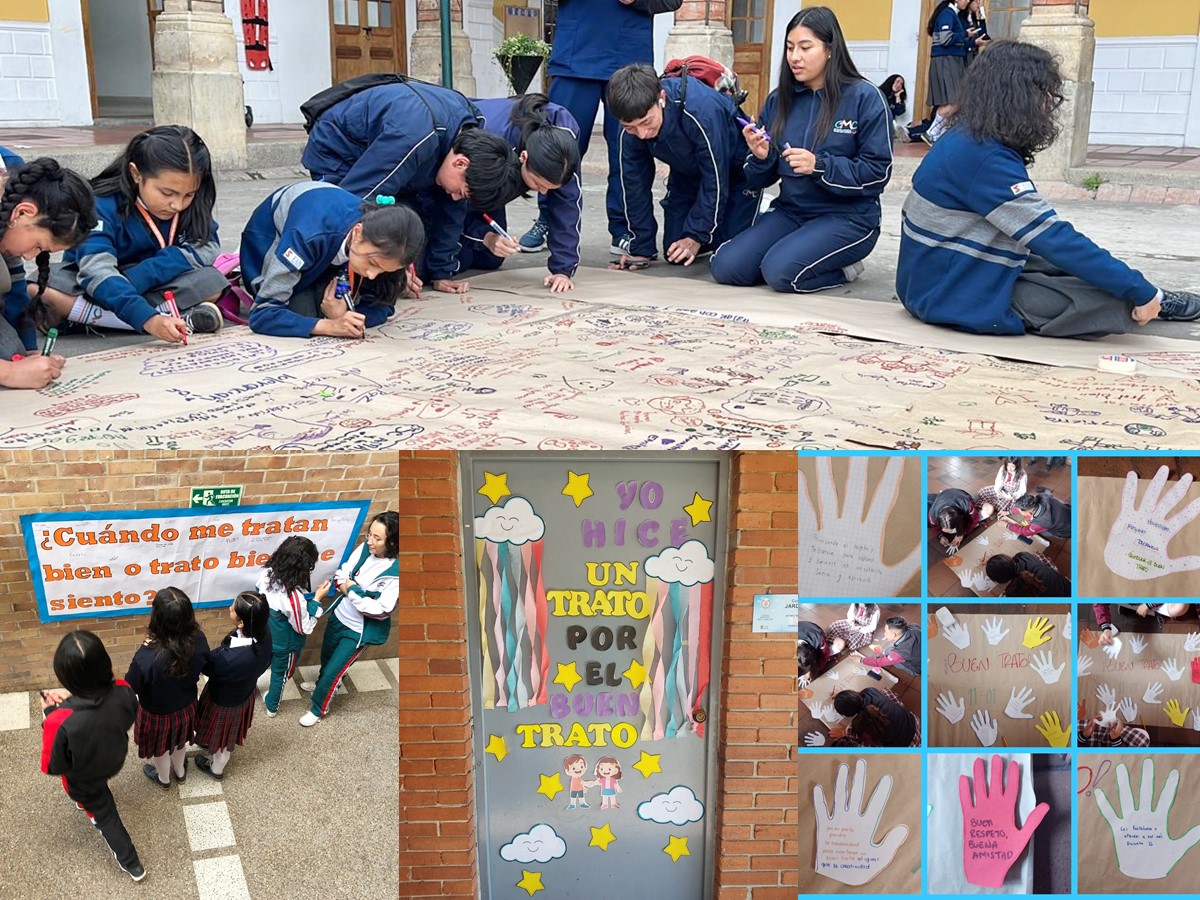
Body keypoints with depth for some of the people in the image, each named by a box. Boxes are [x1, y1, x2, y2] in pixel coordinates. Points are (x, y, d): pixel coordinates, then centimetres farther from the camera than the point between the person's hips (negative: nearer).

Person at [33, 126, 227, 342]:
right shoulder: (103, 205, -22)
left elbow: (208, 248, -22)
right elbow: (97, 271, -34)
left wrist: (140, 276, -33)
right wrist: (147, 319, -50)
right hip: (97, 289, -2)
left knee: (212, 283, -25)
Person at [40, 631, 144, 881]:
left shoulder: (60, 721, -44)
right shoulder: (123, 692, -33)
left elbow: (53, 767, -24)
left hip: (84, 778, -3)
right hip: (114, 761, 3)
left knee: (104, 815, 26)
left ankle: (131, 864, 46)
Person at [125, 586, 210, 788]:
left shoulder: (146, 659, -43)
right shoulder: (199, 640, -30)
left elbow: (131, 687, -22)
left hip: (158, 714, -3)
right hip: (186, 707, 3)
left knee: (160, 748, 30)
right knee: (179, 741, 35)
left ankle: (163, 778, 60)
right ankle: (180, 771, 63)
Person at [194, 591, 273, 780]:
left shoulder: (229, 659, -48)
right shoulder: (263, 632, -28)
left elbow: (206, 666, -25)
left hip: (225, 702, -5)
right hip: (244, 693, 5)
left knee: (222, 737, 28)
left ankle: (216, 768, 57)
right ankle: (212, 744, 67)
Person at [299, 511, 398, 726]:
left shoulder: (395, 573, -31)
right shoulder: (364, 549, -16)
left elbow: (381, 610, -28)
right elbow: (342, 574, -4)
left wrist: (353, 591, -26)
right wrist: (345, 587, -25)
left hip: (360, 630, -6)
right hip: (340, 615, 6)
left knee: (333, 670, 6)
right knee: (327, 655, 30)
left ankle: (319, 709, 34)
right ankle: (323, 683, 62)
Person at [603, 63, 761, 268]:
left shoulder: (701, 111, -41)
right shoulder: (629, 131, -24)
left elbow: (715, 179, -29)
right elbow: (633, 184, -11)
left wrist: (697, 235, -24)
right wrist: (641, 246, -9)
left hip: (734, 169, -5)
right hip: (687, 173, 5)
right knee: (674, 252, -1)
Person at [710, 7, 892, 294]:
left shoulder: (865, 97, -8)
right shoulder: (779, 99, 6)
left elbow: (877, 173, -10)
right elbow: (762, 181, 9)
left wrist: (819, 166, -22)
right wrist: (761, 158, -15)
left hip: (848, 217, -5)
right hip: (790, 211, 5)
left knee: (780, 271, -29)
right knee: (726, 267, -15)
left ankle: (842, 266, 1)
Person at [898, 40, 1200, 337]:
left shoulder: (967, 140, 6)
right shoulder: (986, 160, -24)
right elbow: (1054, 239, -25)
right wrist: (1141, 292, -19)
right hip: (960, 301, -10)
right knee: (1120, 300, -8)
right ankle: (1156, 301, 21)